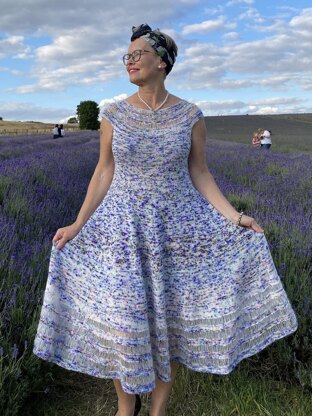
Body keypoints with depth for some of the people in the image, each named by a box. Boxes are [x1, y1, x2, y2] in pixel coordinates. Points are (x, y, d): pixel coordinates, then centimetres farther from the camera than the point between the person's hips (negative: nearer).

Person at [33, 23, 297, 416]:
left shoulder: (190, 115, -2)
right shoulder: (114, 114, -1)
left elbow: (199, 174, 2)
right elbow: (104, 172, 3)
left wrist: (234, 217, -8)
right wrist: (78, 224, -3)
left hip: (175, 227, 0)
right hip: (122, 227, 0)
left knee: (170, 318, 7)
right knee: (121, 319, 2)